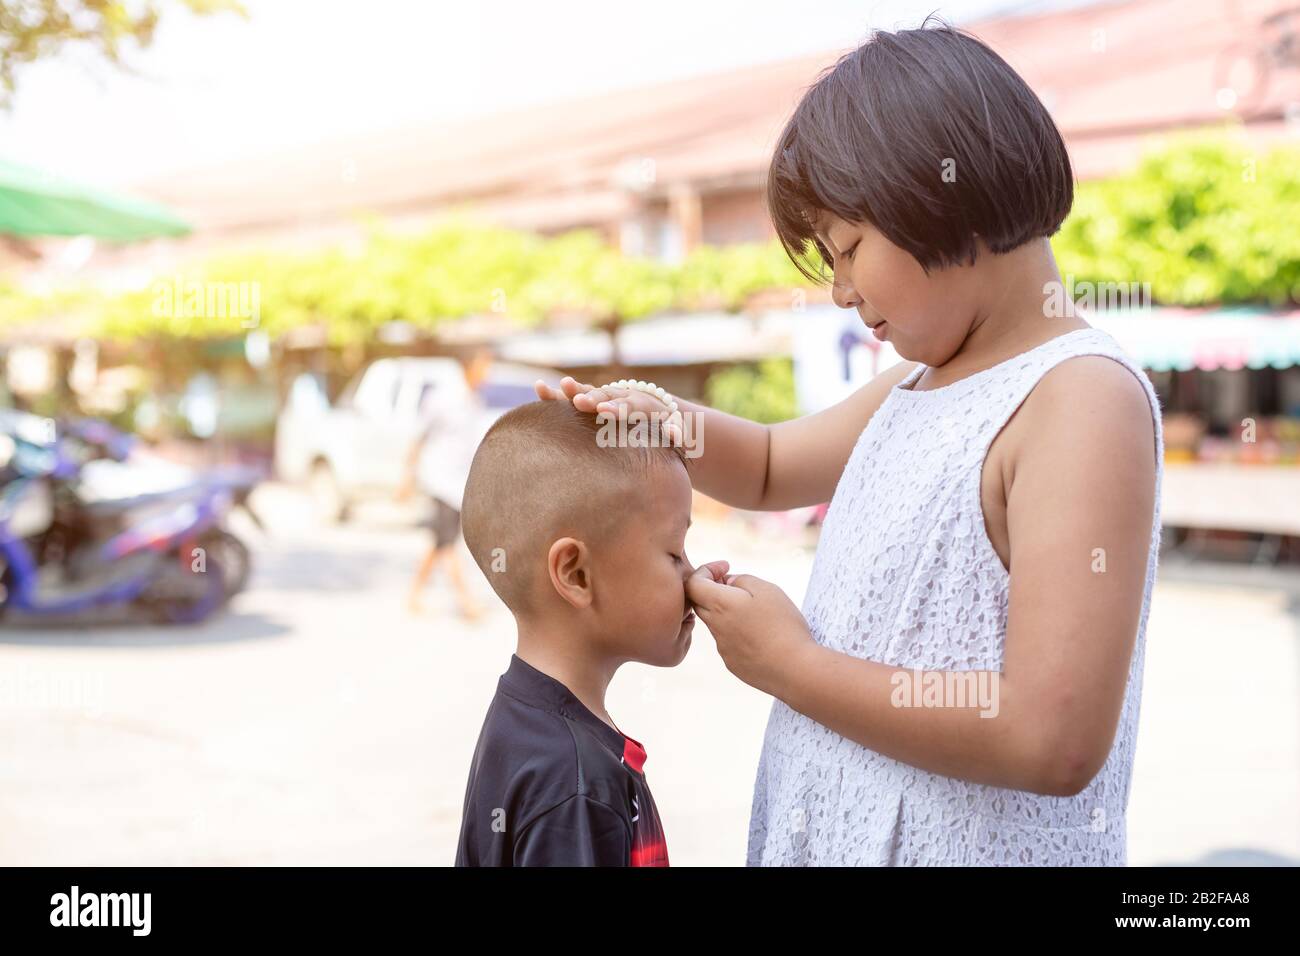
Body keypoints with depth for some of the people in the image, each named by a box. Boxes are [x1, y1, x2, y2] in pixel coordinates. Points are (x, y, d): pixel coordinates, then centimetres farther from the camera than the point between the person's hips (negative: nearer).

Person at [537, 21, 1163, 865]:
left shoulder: (1083, 400, -21)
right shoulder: (918, 382, 6)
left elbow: (1055, 740, -28)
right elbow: (773, 466, 24)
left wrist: (788, 662, -18)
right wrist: (655, 420, 3)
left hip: (977, 846, -8)